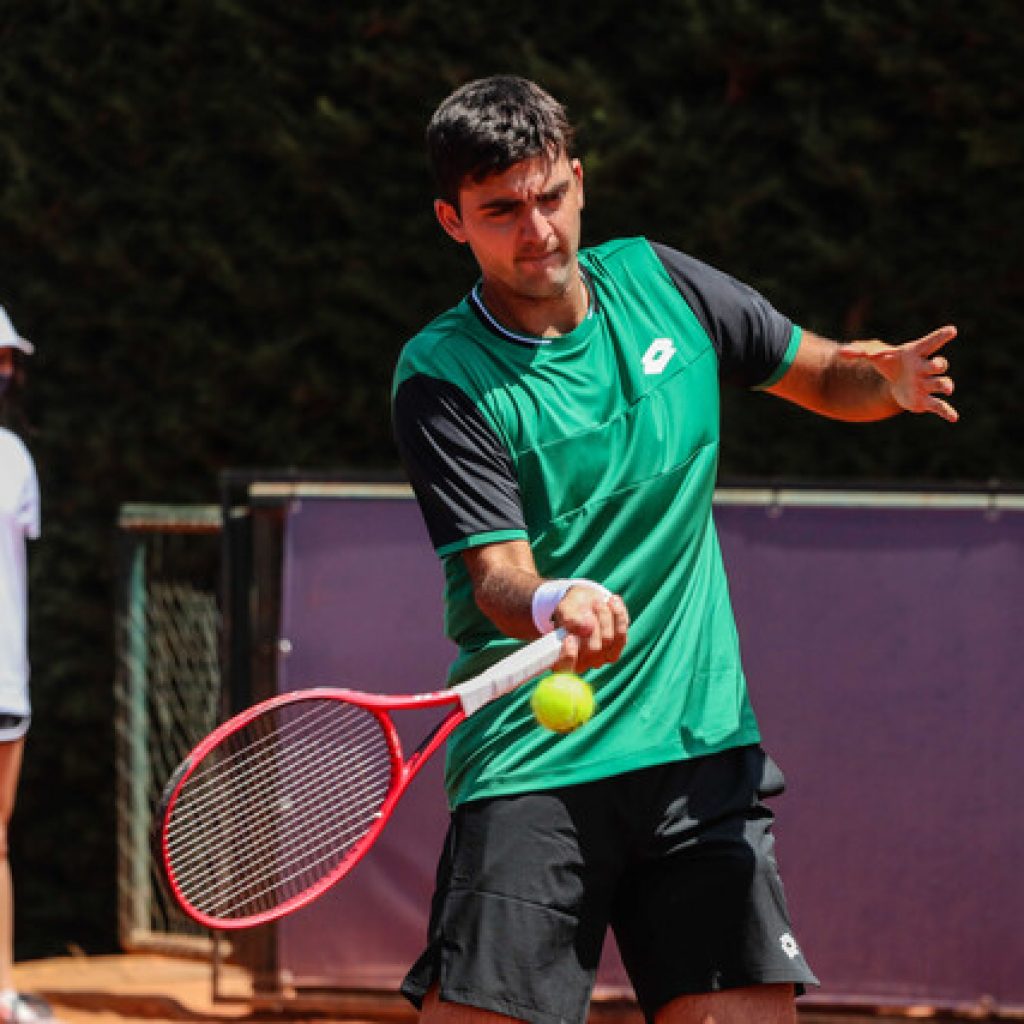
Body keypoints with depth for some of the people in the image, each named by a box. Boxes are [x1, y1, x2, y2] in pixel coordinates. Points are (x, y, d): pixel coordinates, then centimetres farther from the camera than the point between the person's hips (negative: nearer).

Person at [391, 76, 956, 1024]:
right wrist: (553, 604, -38)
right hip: (534, 761, -4)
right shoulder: (441, 377, -6)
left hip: (702, 747, 4)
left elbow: (825, 375, 19)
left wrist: (890, 377, -5)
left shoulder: (657, 282, 7)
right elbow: (495, 575, -15)